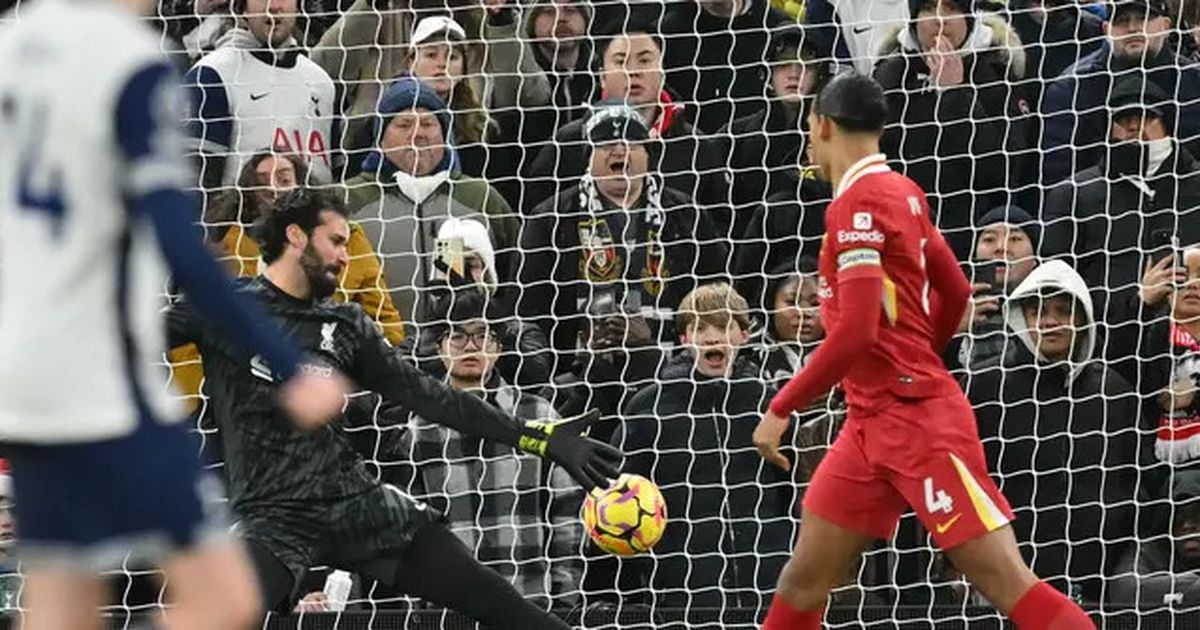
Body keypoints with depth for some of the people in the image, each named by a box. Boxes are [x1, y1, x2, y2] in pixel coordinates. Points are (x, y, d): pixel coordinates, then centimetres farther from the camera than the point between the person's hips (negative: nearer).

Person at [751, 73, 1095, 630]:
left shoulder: (855, 203, -15)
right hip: (873, 424, 9)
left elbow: (856, 331, -23)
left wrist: (782, 408, -16)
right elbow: (954, 291, 22)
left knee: (1009, 584, -11)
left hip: (916, 421, -9)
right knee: (804, 579, 9)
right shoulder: (900, 193, 11)